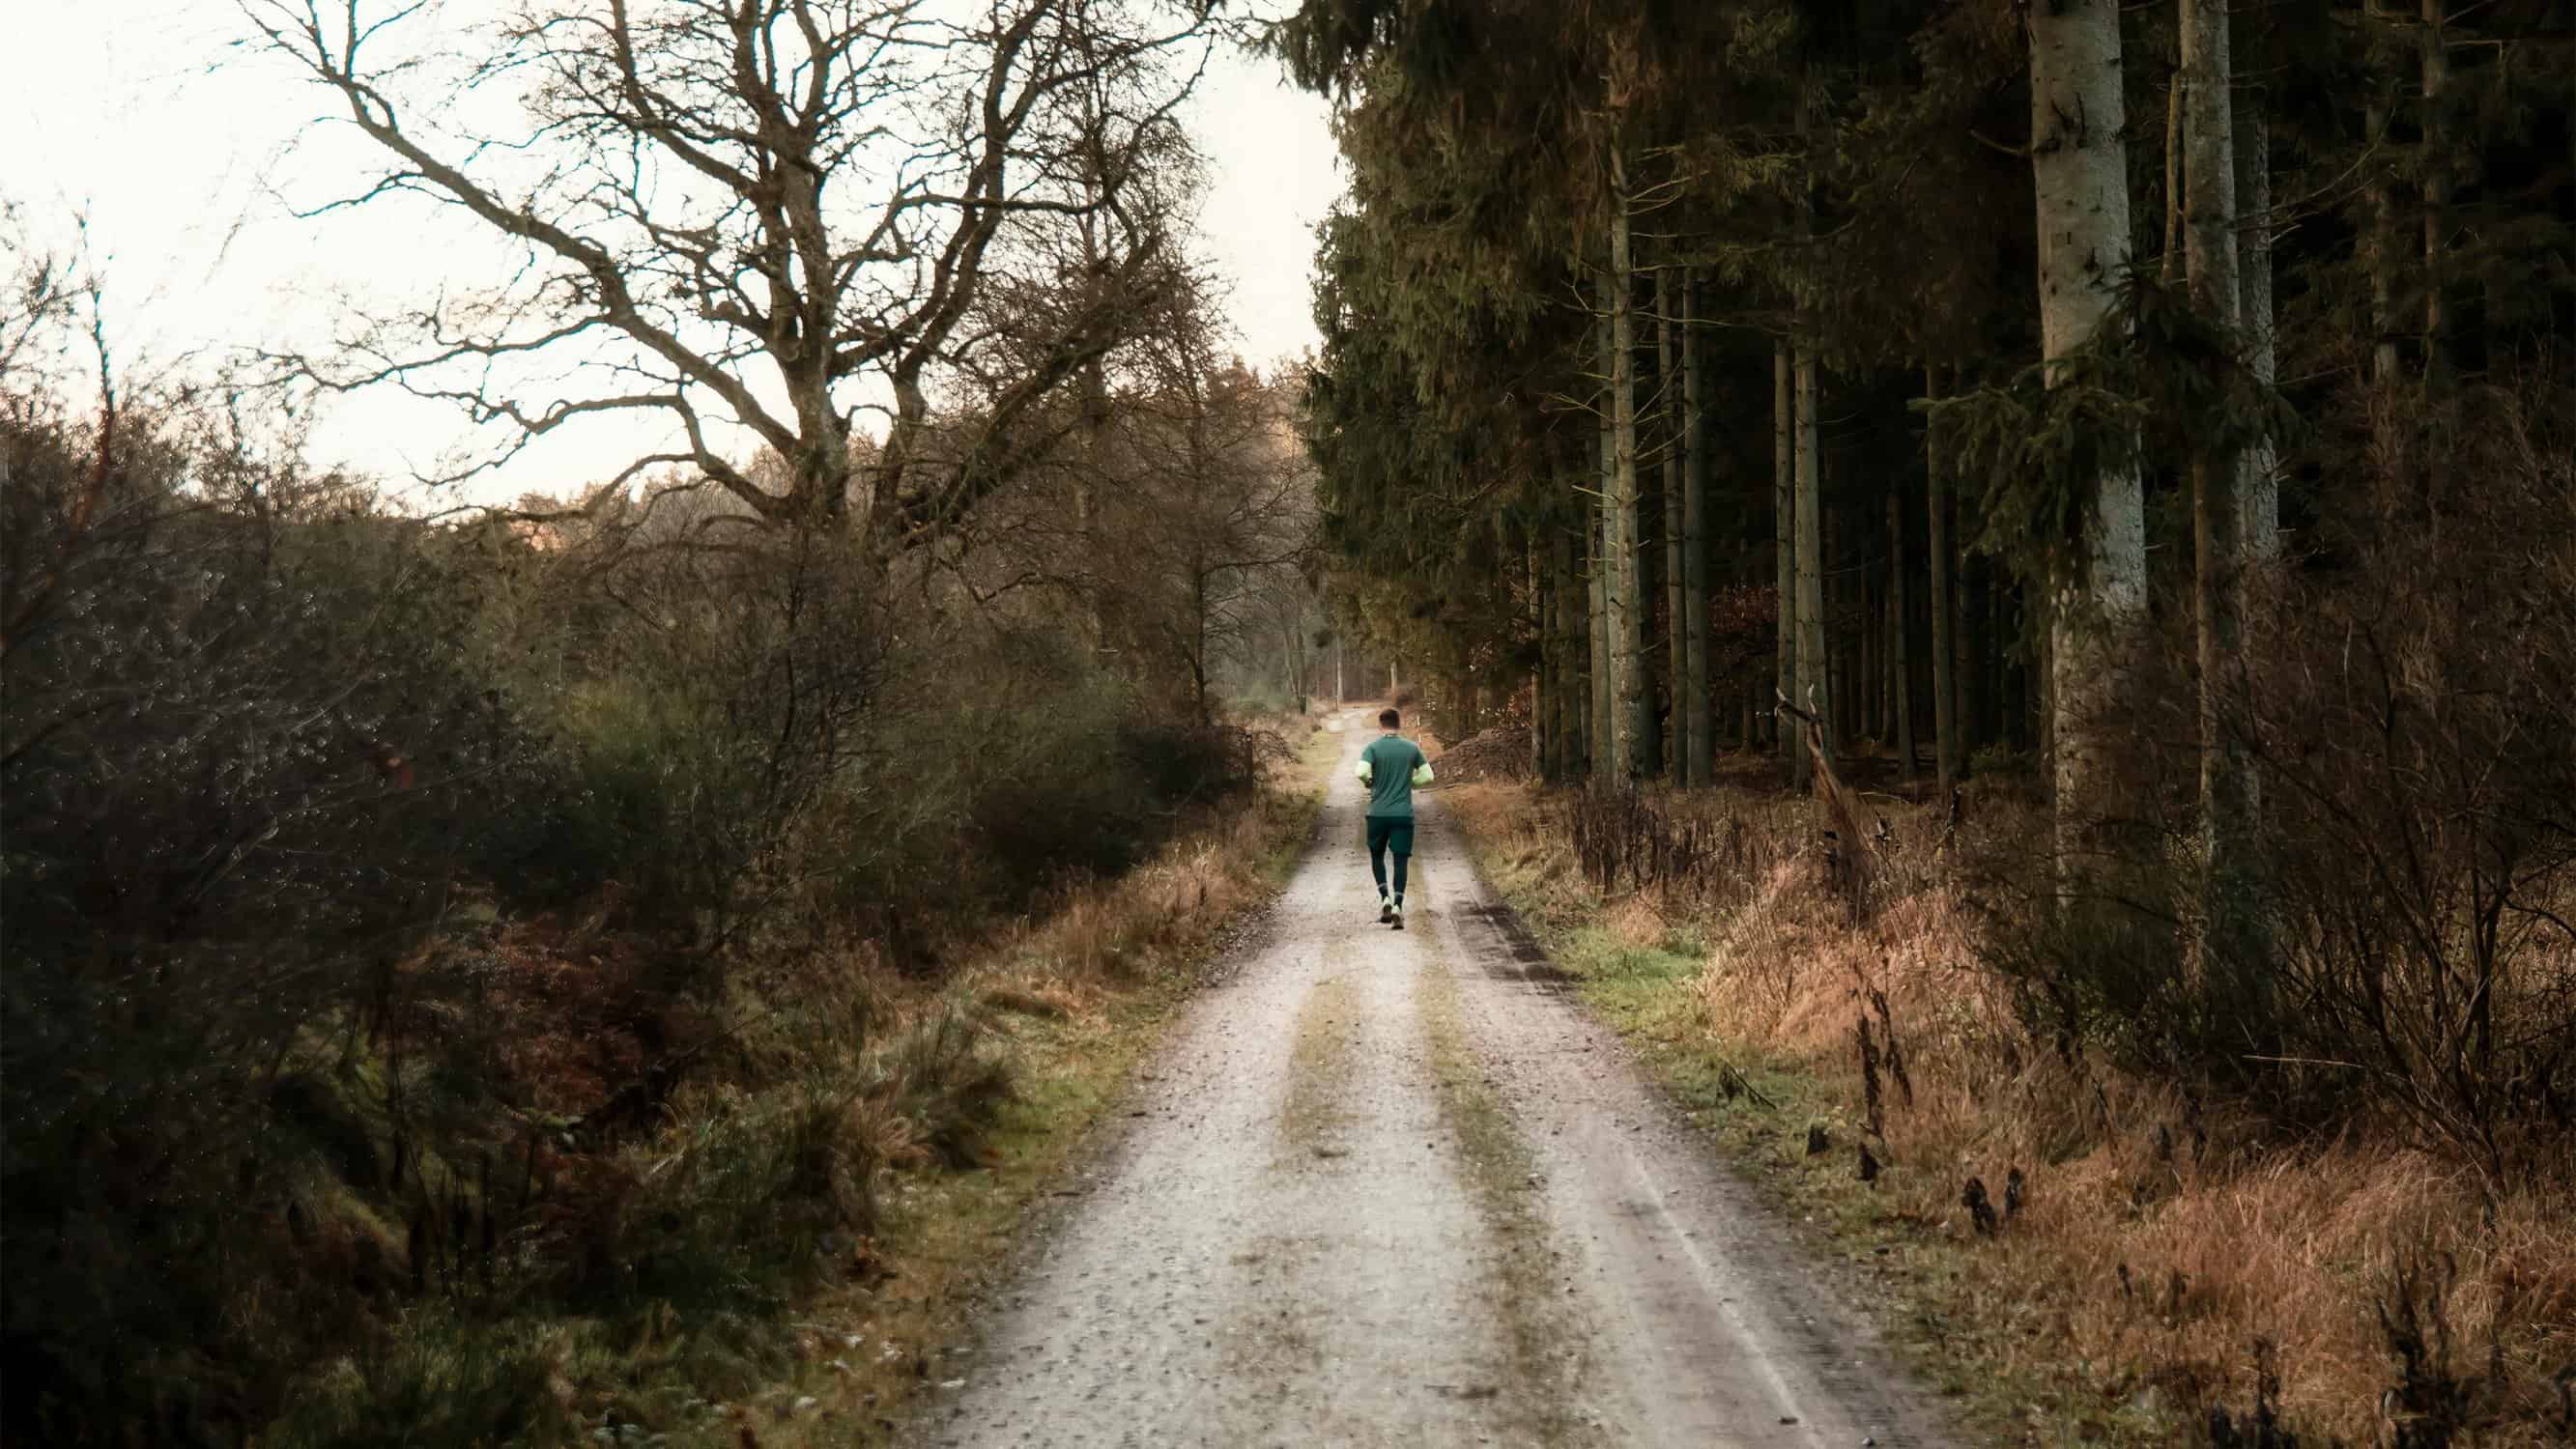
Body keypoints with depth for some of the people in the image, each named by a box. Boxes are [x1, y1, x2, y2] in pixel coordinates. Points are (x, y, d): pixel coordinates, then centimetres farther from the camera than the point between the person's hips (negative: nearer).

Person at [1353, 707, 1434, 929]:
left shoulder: (1373, 748, -4)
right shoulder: (1412, 748, 3)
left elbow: (1361, 772, -18)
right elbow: (1427, 776, 2)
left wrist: (1369, 782, 4)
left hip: (1378, 813, -1)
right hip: (1404, 814, 1)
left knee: (1377, 856, 17)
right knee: (1400, 860, 1)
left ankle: (1385, 898, 3)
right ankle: (1398, 906, -12)